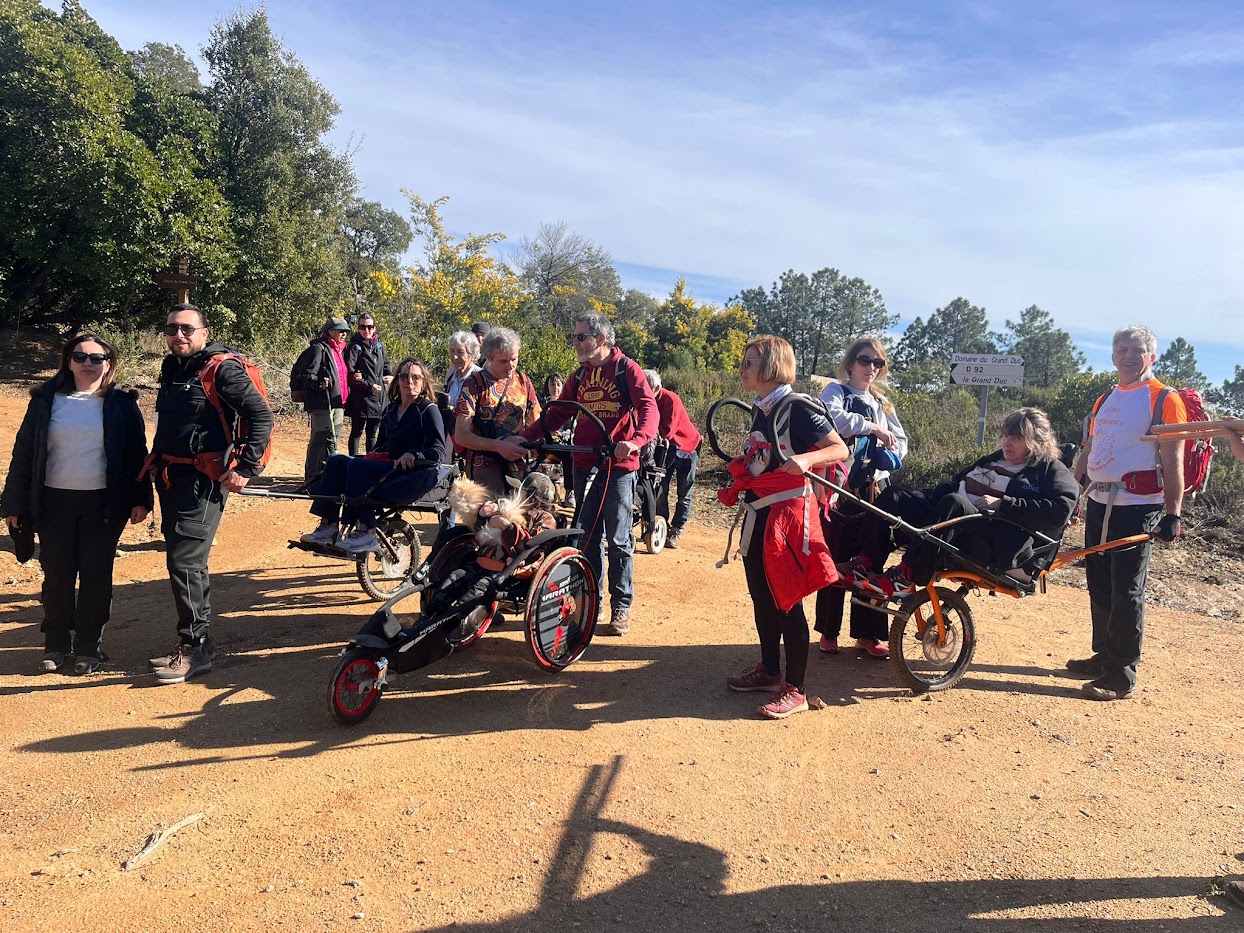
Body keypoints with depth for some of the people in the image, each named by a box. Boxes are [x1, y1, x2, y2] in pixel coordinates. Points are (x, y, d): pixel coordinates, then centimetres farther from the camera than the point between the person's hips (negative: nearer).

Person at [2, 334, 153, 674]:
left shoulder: (121, 403, 1)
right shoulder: (47, 400, 4)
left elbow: (136, 453, 3)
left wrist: (140, 499, -3)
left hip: (104, 503, -1)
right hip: (54, 502, 1)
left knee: (96, 575, 4)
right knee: (57, 574, 7)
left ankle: (88, 646, 17)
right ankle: (57, 643, 23)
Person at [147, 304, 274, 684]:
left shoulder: (222, 369, -12)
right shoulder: (172, 368, 14)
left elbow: (261, 415, -18)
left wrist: (246, 469, -20)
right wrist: (156, 463, 19)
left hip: (203, 480, -9)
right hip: (170, 477, 9)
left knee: (184, 562, -10)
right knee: (185, 562, 14)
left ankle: (195, 647, 1)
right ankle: (195, 640, 26)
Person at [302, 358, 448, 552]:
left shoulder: (429, 410, -3)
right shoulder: (390, 410, 18)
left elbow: (439, 452, -13)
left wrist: (414, 455, -30)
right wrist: (375, 456, 5)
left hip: (414, 474, -7)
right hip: (389, 468, 7)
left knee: (358, 465, -27)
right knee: (337, 462, -10)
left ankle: (366, 533, -26)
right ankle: (328, 527, -14)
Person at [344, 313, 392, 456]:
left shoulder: (379, 345, 11)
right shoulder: (355, 347, -6)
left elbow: (386, 365, 24)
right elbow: (349, 374, -12)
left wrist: (390, 376, 2)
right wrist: (369, 386, -18)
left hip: (379, 397, 6)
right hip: (361, 397, -6)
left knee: (372, 433, 15)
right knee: (357, 433, 1)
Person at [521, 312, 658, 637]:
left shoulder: (627, 369, -4)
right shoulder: (579, 376, 14)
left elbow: (648, 408, -16)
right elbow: (558, 414, 13)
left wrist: (636, 440, -35)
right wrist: (526, 436, -1)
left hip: (618, 467, -5)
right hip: (584, 466, 6)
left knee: (618, 540, 1)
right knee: (587, 537, 10)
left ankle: (621, 606, 13)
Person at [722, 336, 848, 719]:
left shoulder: (797, 409, -13)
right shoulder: (760, 411, 12)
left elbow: (840, 449, -20)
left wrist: (807, 459, -36)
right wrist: (734, 477, 13)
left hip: (787, 514, -9)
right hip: (758, 515, 9)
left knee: (787, 602, -3)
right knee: (761, 598, 16)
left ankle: (795, 691, 8)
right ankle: (769, 672, 32)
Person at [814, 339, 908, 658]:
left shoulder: (882, 404, 18)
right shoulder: (835, 391, 2)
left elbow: (901, 442, 10)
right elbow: (832, 417, -21)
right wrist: (871, 426, -22)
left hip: (872, 488, 5)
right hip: (838, 486, -4)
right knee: (835, 559, 0)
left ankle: (867, 634, 14)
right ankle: (828, 632, 10)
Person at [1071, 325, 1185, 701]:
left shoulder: (1164, 400, -4)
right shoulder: (1105, 400, 17)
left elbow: (1173, 461, -9)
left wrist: (1173, 514, -15)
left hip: (1137, 507, -7)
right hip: (1099, 503, 7)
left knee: (1126, 590, -5)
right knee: (1099, 585, 13)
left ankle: (1123, 676, 2)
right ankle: (1104, 656, 26)